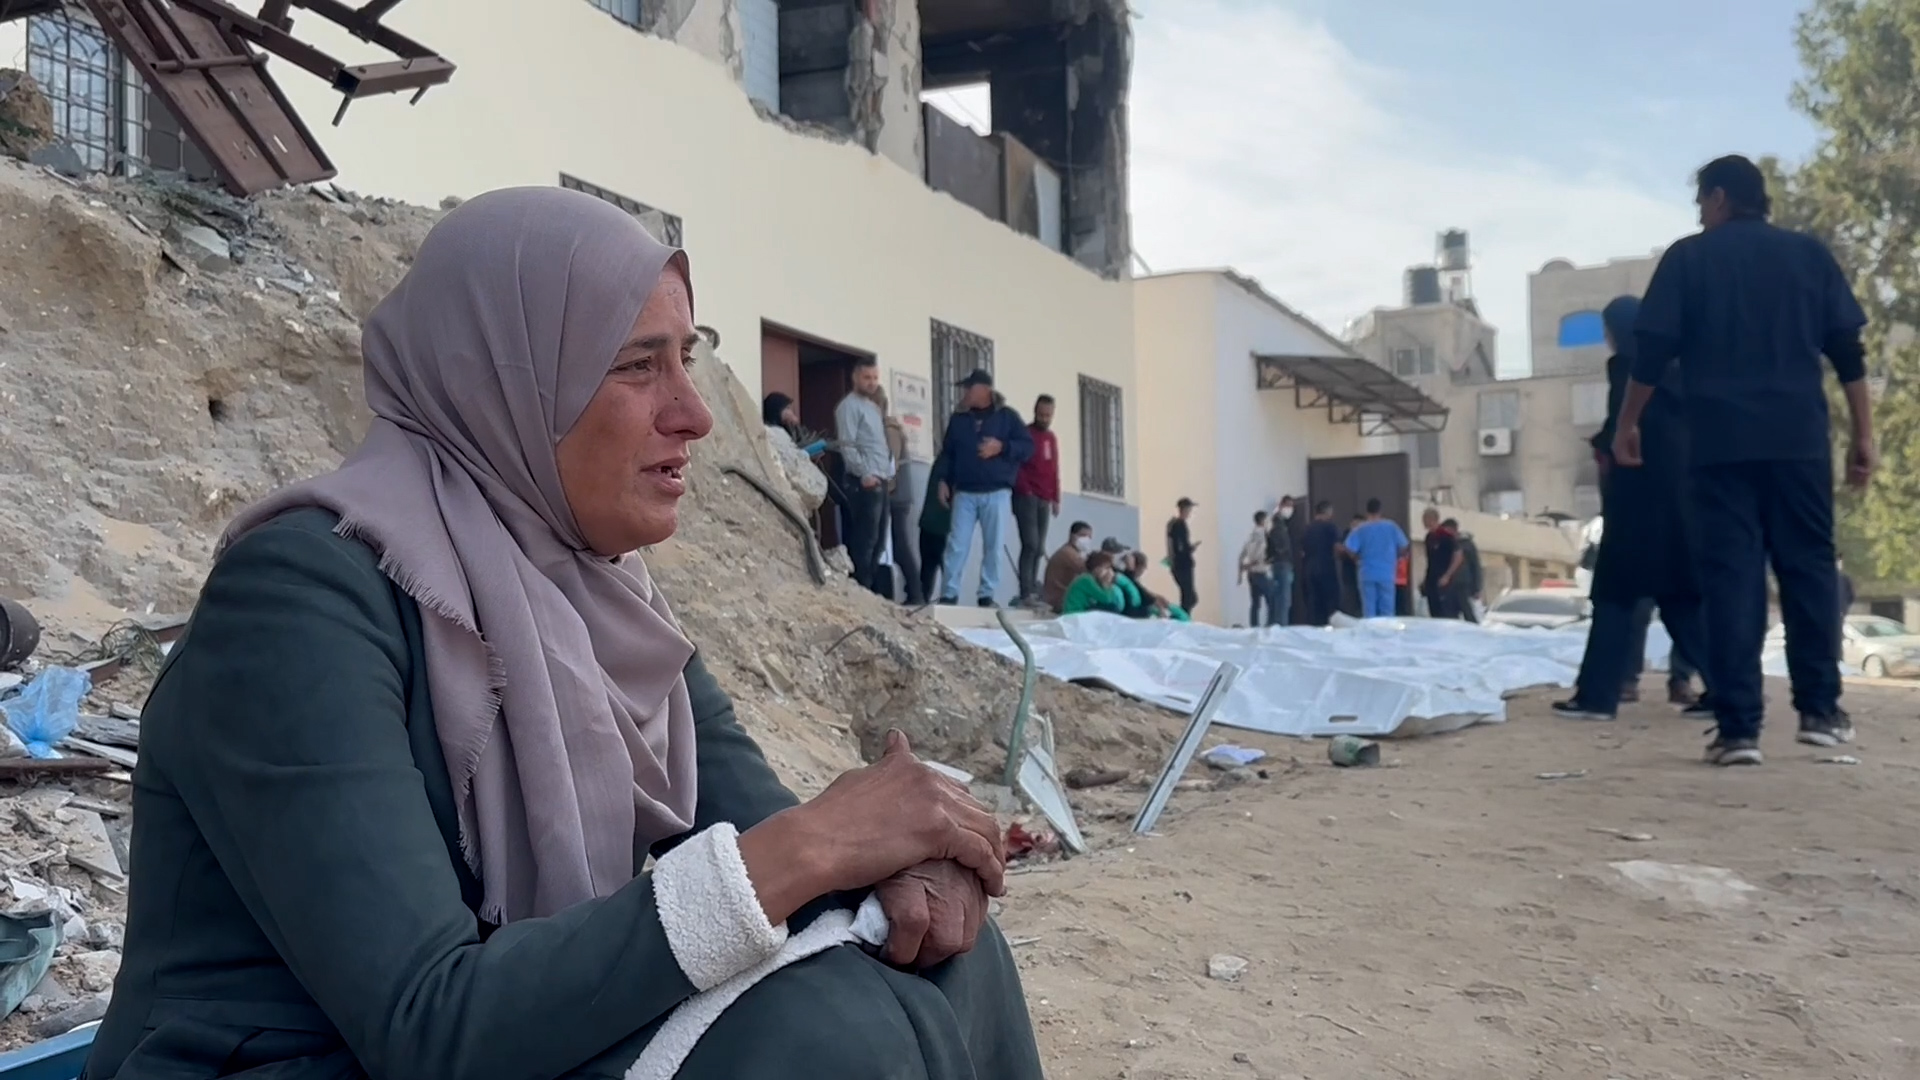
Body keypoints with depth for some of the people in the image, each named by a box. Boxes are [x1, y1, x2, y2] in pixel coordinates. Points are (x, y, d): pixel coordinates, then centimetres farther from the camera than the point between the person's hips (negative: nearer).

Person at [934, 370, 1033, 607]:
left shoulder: (1007, 416, 4)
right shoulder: (958, 419, 13)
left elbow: (1028, 446, 0)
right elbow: (947, 452, 15)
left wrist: (1002, 447, -14)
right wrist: (944, 481, 5)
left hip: (997, 493, -2)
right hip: (964, 493, 2)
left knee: (993, 546, 0)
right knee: (957, 544, -4)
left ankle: (987, 596, 7)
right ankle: (949, 594, -1)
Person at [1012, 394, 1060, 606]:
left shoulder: (1052, 438, 18)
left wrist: (1056, 498, 17)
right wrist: (1025, 489, -15)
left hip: (1045, 500, 6)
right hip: (1026, 497, -6)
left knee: (1039, 548, 4)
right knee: (1030, 544, -15)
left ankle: (1033, 589, 8)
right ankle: (1026, 592, -18)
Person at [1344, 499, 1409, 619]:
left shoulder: (1360, 528, -4)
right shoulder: (1391, 526, 0)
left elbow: (1350, 549, -10)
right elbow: (1403, 546, 2)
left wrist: (1357, 560, 10)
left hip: (1367, 574, 0)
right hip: (1387, 573, 0)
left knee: (1368, 610, 3)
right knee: (1387, 609, 5)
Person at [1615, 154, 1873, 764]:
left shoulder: (1688, 258, 5)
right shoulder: (1809, 254, 11)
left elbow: (1654, 351, -1)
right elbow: (1848, 351, 6)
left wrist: (1627, 426, 7)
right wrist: (1863, 435, 9)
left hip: (1722, 441, -2)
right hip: (1799, 438, 2)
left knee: (1731, 576, -2)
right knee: (1809, 566, 12)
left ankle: (1738, 729, -7)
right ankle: (1819, 710, 13)